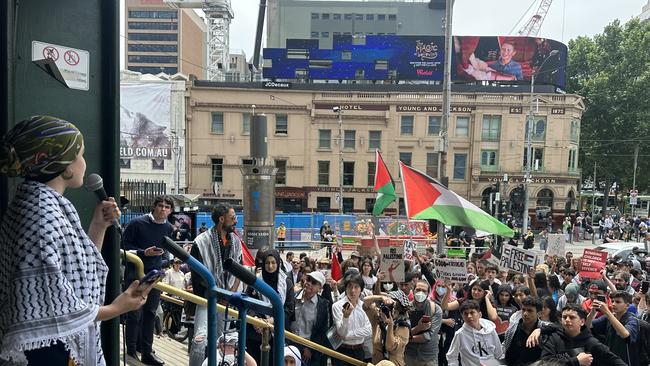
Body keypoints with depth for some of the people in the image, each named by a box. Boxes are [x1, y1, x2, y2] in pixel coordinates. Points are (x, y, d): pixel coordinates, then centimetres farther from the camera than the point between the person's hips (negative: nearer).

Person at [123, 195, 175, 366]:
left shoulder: (169, 228, 4)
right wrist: (144, 252, -19)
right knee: (135, 314, -1)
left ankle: (147, 352, 21)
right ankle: (131, 352, 15)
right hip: (136, 273, -4)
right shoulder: (137, 223, -11)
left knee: (150, 313, 10)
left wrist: (164, 262, 4)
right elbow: (125, 245, -9)